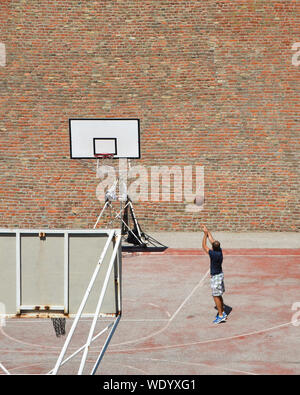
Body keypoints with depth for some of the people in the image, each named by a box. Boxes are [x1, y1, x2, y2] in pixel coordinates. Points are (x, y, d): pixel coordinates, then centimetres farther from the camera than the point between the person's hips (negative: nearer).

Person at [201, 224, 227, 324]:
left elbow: (204, 246, -18)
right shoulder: (220, 251, -4)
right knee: (219, 296, 18)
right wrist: (207, 231, 11)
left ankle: (221, 316, 2)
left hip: (215, 276, -9)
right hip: (220, 274, 9)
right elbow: (211, 240, 8)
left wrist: (205, 234, -15)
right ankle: (222, 312, 27)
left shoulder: (214, 254, -26)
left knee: (216, 296, -2)